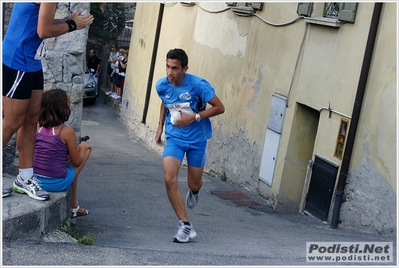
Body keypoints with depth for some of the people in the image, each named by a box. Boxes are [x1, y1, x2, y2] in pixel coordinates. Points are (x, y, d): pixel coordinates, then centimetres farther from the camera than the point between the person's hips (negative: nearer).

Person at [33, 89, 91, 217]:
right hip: (56, 183, -5)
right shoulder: (67, 131, -13)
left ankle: (73, 207, 36)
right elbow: (77, 162, -4)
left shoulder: (38, 127, 3)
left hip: (35, 180, 5)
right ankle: (73, 206, 32)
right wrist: (83, 147, 14)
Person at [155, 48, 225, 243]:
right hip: (174, 138, 2)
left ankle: (194, 191, 52)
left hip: (197, 139, -2)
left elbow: (220, 108, -15)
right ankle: (185, 225, -7)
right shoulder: (161, 85, -8)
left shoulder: (198, 85, -21)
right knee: (169, 180, -18)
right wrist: (160, 127, 14)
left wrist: (194, 117, -23)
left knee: (193, 184, 10)